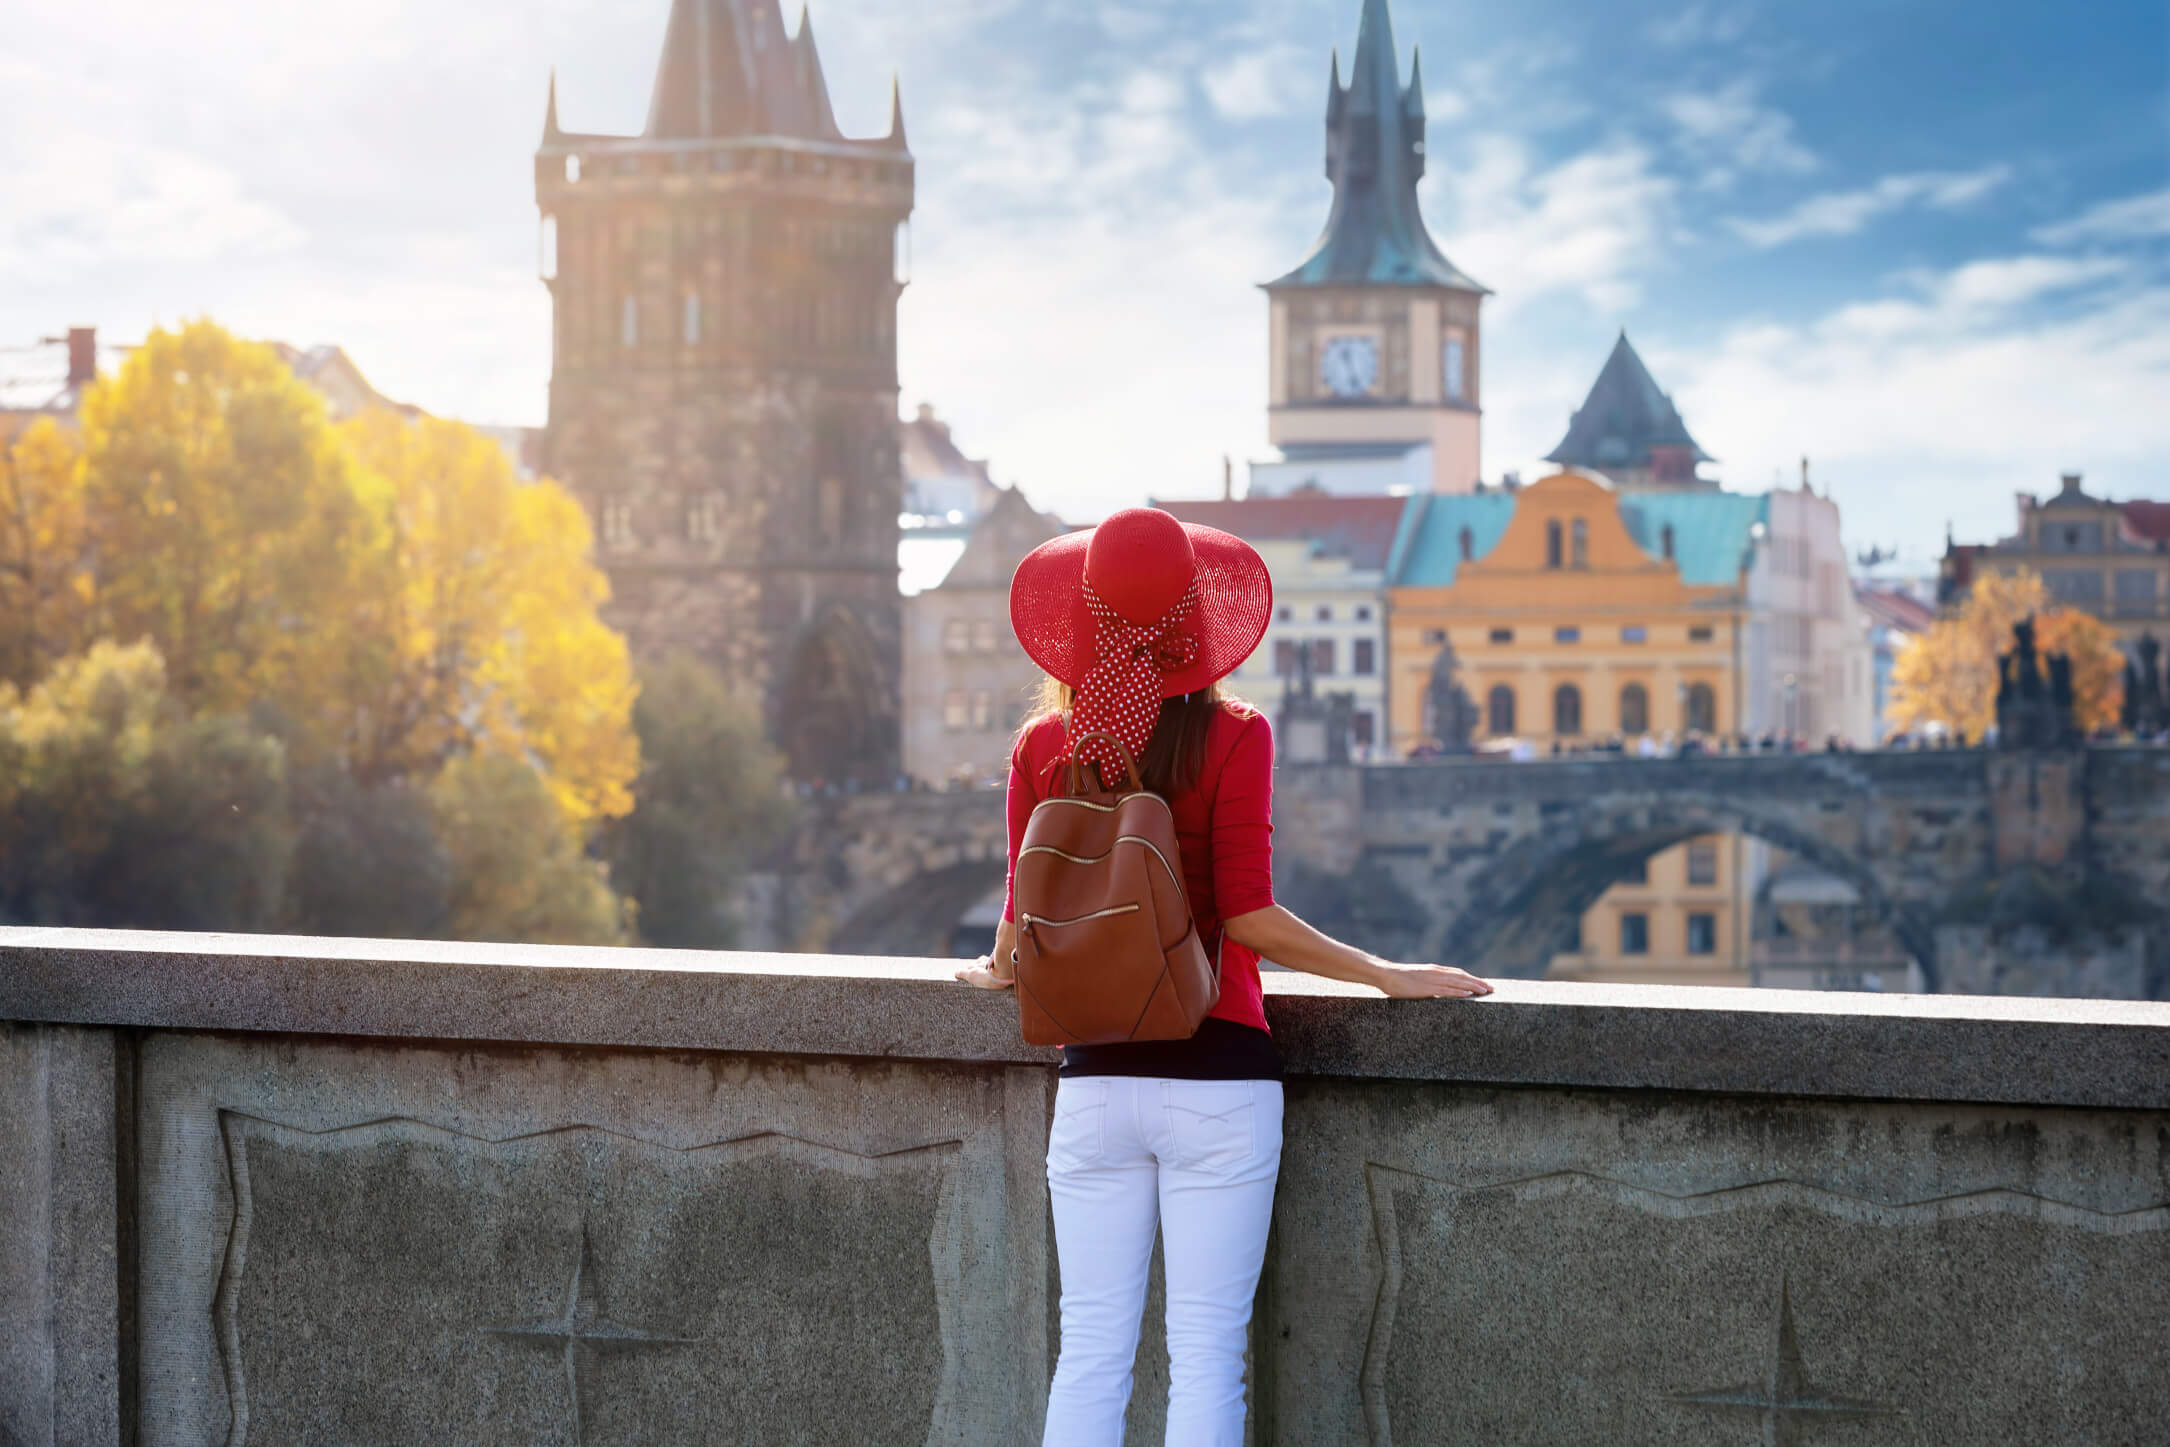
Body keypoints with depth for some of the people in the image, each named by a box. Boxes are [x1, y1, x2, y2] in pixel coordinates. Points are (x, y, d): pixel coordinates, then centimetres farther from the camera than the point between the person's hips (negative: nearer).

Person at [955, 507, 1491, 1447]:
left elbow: (1024, 920, 4)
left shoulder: (1043, 747, 2)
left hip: (1096, 1080, 3)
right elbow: (1247, 917, -12)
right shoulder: (1232, 737, -7)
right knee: (1206, 1357, 1)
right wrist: (1388, 976, -2)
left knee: (1091, 1352, 7)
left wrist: (1000, 972, 27)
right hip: (1218, 1073, -3)